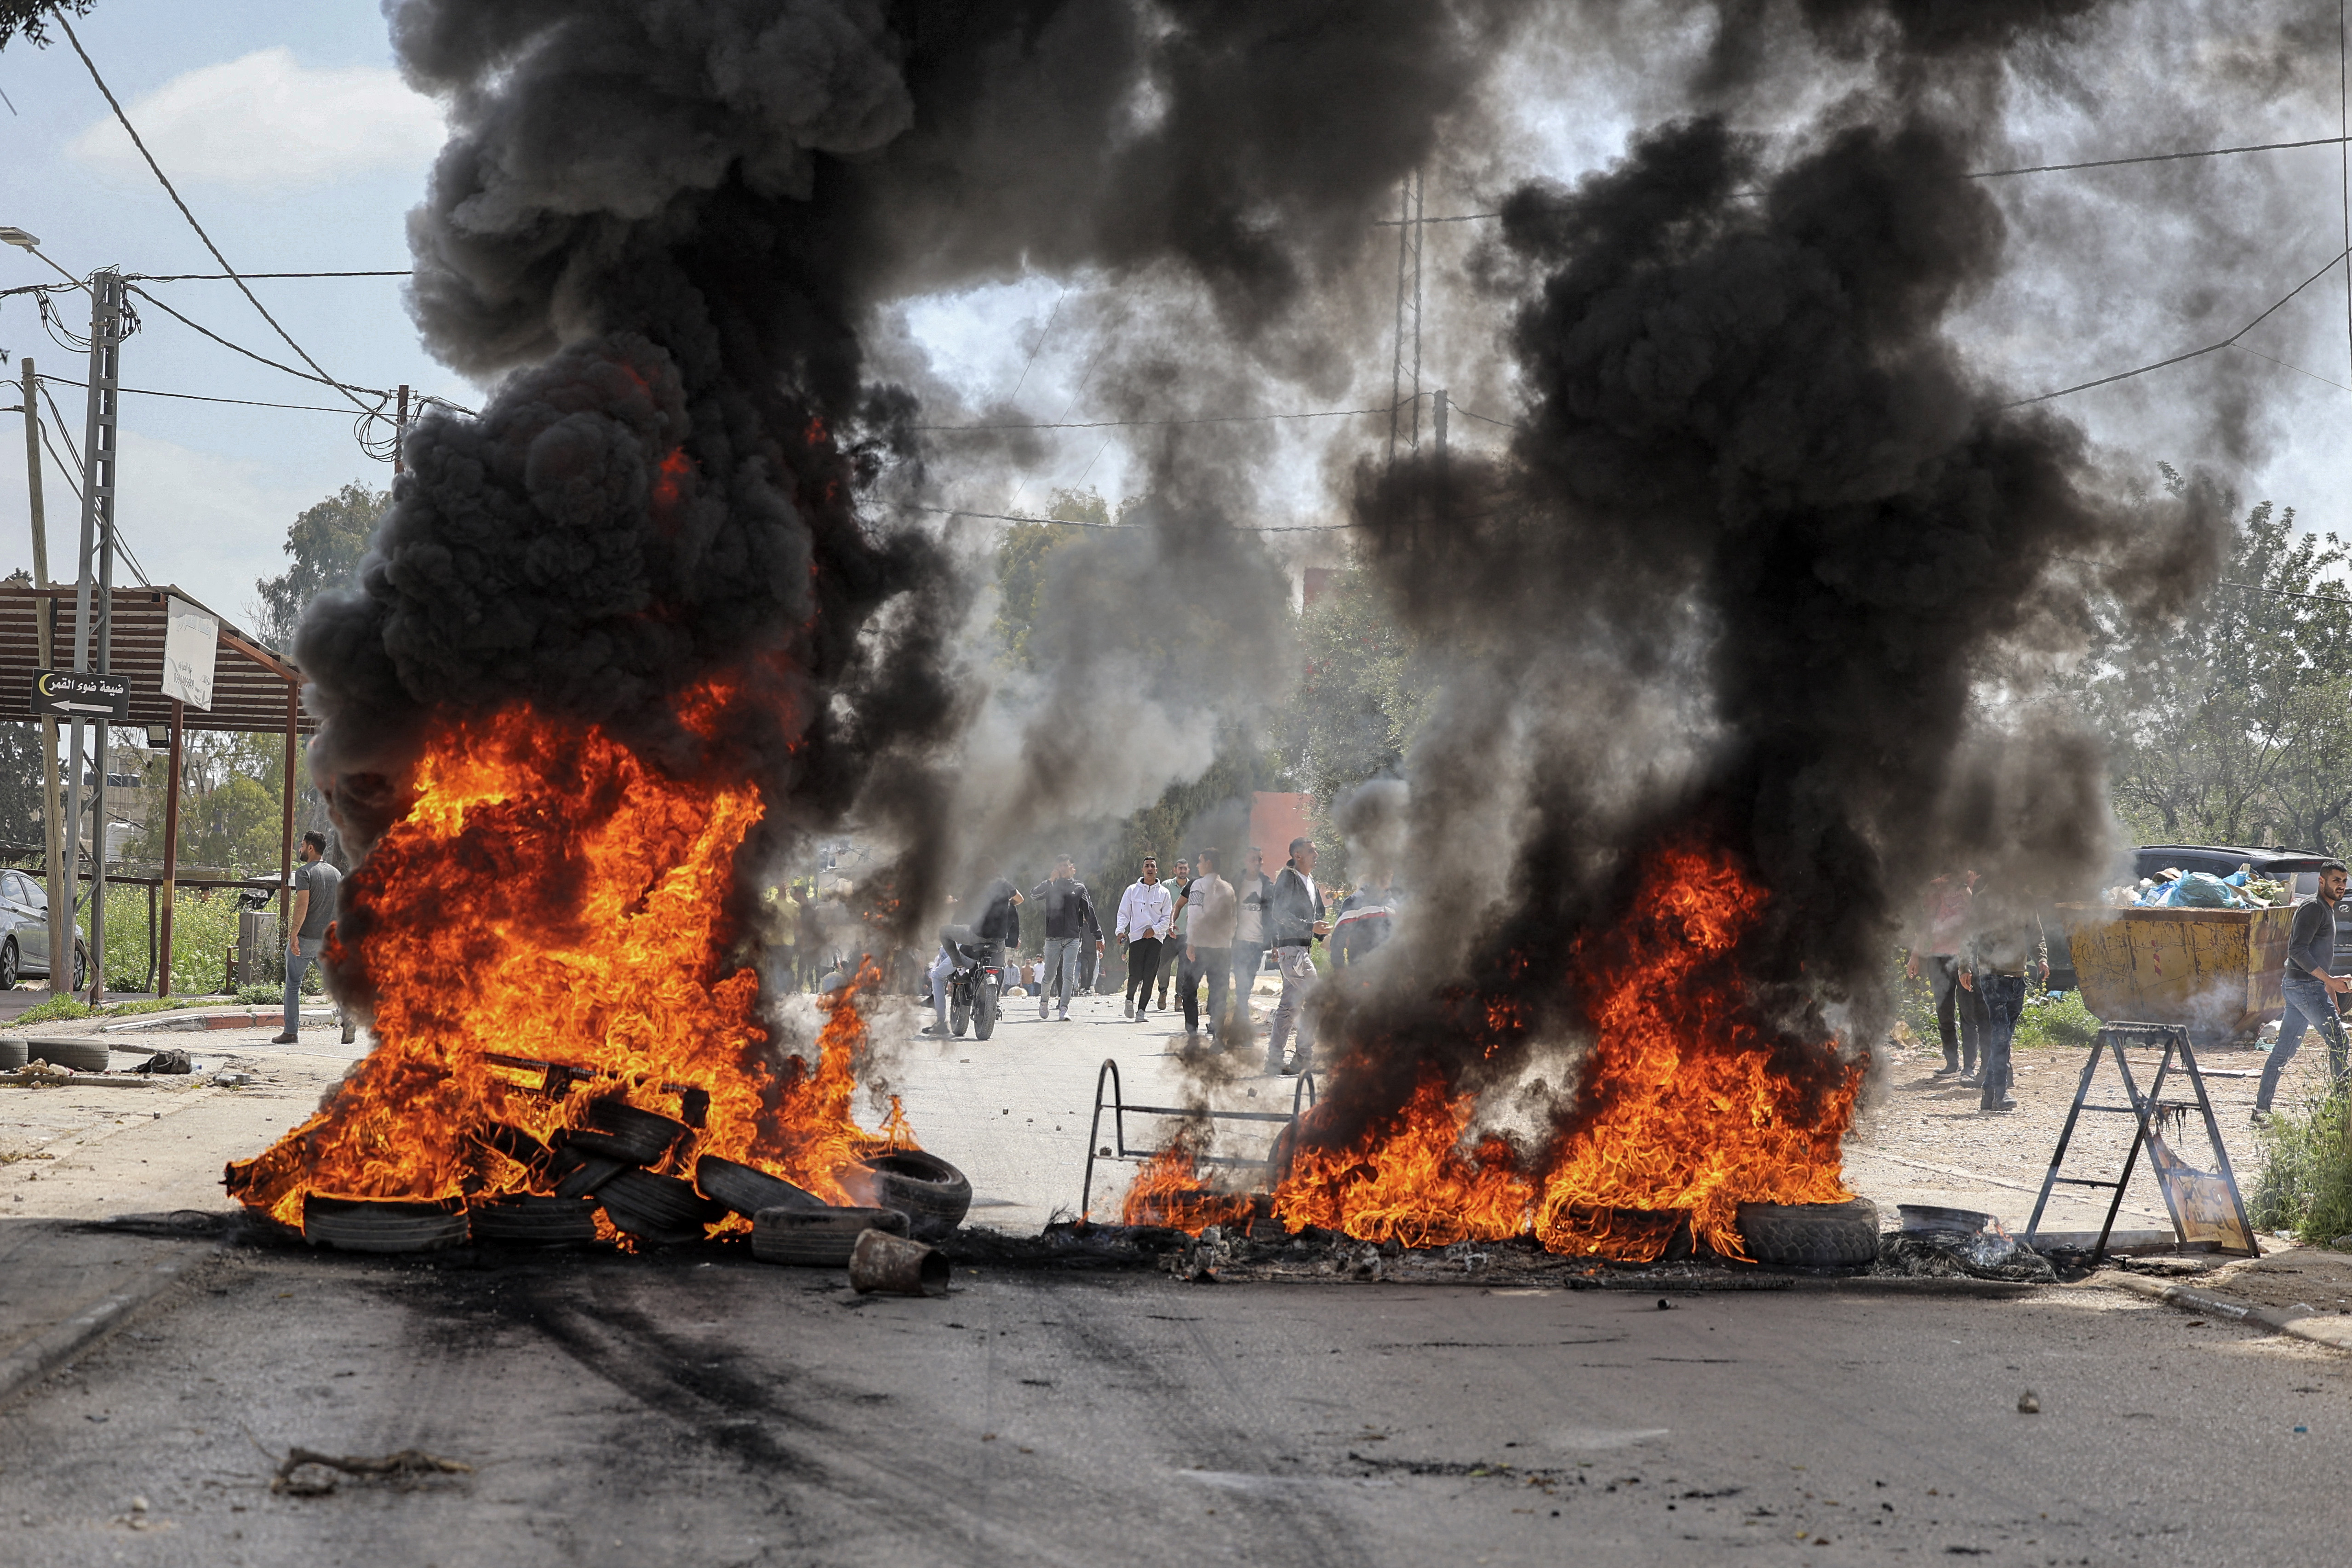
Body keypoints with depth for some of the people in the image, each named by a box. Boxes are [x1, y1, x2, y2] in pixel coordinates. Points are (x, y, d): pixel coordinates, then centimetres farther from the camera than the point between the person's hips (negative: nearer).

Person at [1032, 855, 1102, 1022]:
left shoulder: (1079, 888, 9)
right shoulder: (1051, 886, 7)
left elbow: (1090, 913, 10)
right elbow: (1034, 894, -12)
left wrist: (1098, 936, 8)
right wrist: (1051, 881, -18)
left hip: (1073, 938, 0)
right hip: (1053, 937, 0)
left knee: (1068, 974, -9)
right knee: (1050, 975, 7)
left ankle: (1064, 1008, -5)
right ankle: (1044, 1000, 33)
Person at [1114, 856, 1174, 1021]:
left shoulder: (1164, 893, 8)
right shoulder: (1132, 890, 7)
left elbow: (1167, 917, 7)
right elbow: (1123, 913, 5)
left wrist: (1155, 929, -8)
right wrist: (1120, 930, -11)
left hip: (1156, 938, 1)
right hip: (1136, 937, -1)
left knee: (1149, 976, -5)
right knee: (1135, 975, -7)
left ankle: (1142, 1009, 0)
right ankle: (1130, 999, 21)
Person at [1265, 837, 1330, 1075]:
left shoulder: (1310, 881, 19)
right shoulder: (1288, 878, -9)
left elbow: (1316, 912, 26)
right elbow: (1279, 914, -18)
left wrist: (1322, 931, 6)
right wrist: (1311, 927, -22)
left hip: (1305, 948, 10)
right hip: (1291, 947, -10)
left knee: (1290, 1003, 9)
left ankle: (1274, 1059, 11)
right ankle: (1305, 1058, -8)